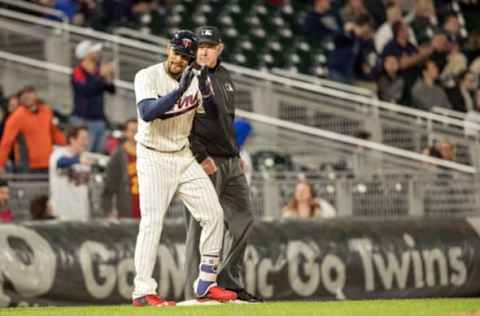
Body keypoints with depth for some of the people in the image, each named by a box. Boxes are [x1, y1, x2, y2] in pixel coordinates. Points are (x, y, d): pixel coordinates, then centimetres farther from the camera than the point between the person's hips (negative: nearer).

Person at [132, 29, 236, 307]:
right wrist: (180, 90, -32)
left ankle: (206, 283, 12)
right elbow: (148, 113, -26)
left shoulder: (195, 79, 4)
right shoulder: (147, 77, -11)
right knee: (152, 221, -15)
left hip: (184, 157, 6)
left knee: (214, 214, 1)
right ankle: (143, 291, -15)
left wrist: (205, 90, -19)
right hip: (154, 159, -6)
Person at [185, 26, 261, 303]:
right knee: (202, 225, -7)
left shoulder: (224, 76, 16)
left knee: (243, 218, 9)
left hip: (231, 162, 8)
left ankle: (230, 282, 17)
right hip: (205, 162, -8)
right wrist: (201, 157, -20)